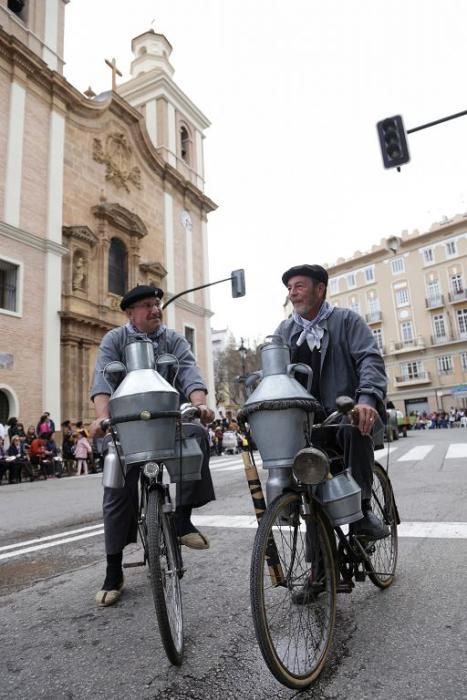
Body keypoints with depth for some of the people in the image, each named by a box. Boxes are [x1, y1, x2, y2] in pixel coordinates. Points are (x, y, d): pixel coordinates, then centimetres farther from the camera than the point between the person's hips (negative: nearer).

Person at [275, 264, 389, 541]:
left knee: (353, 427, -37)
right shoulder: (284, 331, 14)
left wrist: (367, 398, -30)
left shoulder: (347, 320, 3)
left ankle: (362, 508, -17)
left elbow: (370, 359, -10)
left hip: (348, 410, -3)